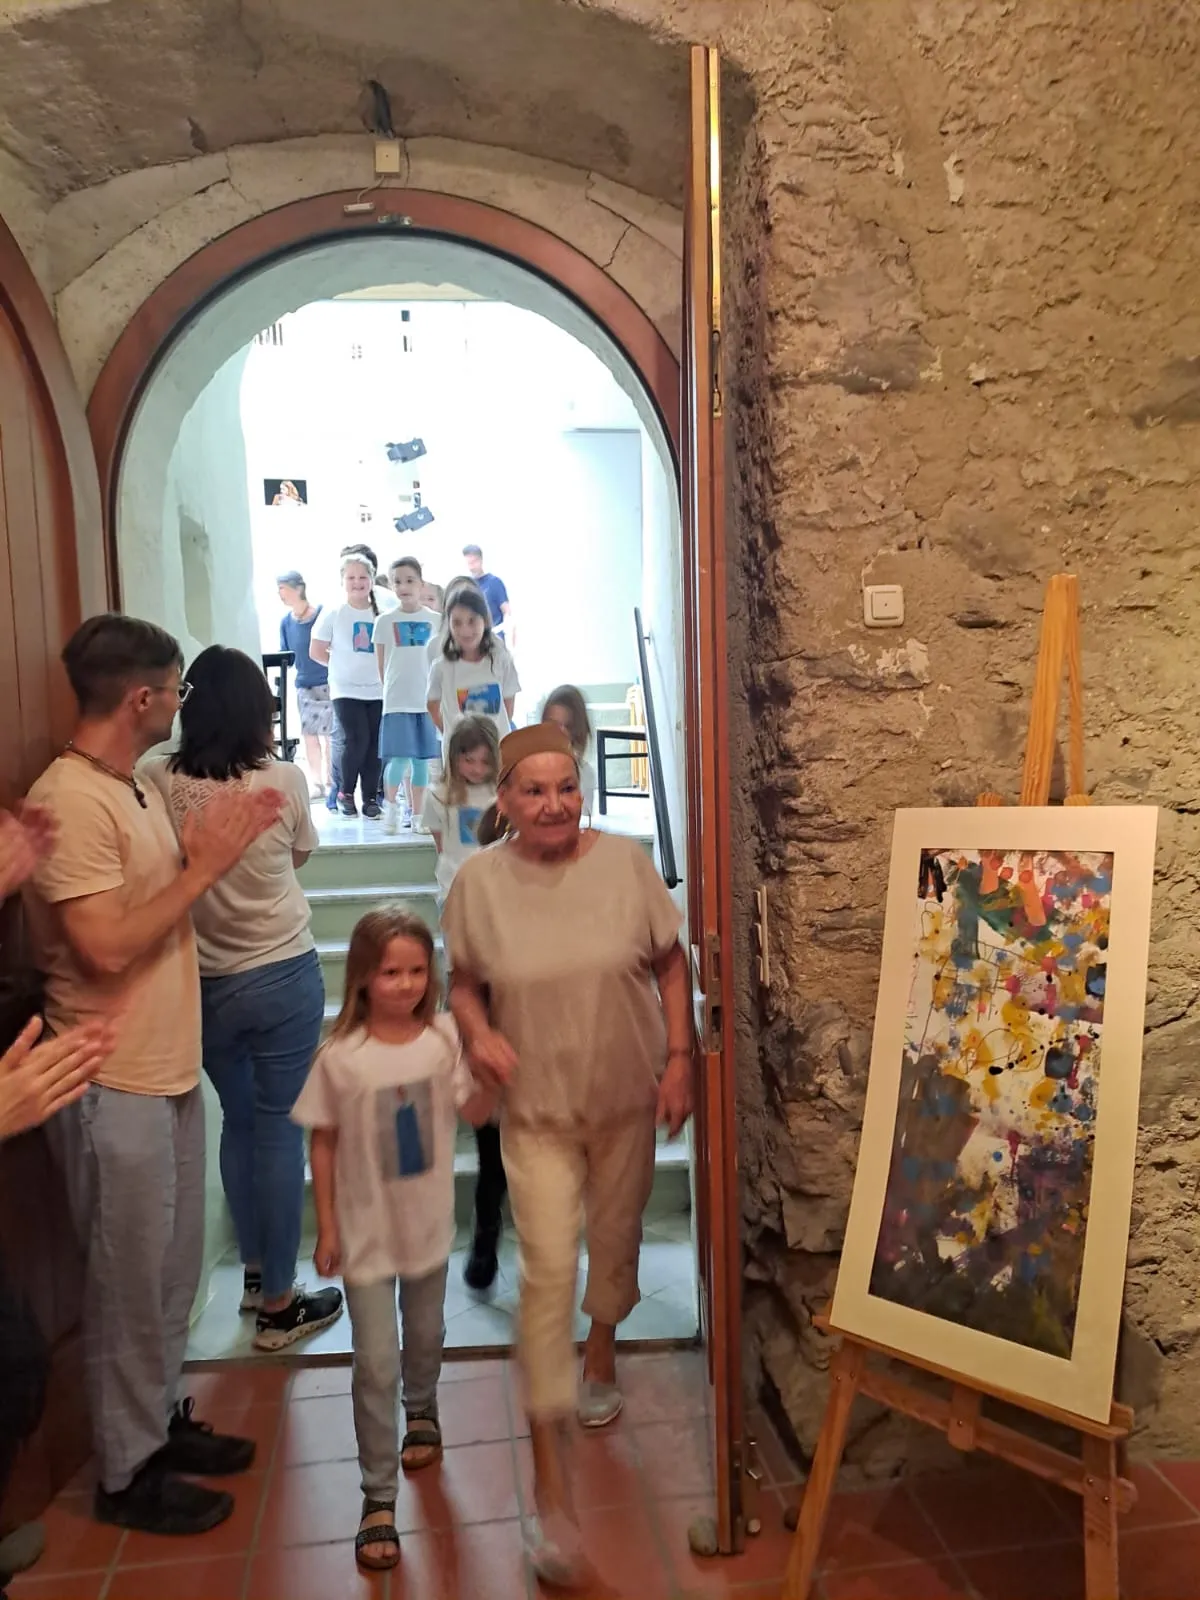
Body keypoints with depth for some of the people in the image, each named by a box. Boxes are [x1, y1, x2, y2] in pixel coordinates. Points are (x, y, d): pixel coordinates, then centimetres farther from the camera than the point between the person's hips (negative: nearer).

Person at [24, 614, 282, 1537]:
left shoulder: (138, 788, 8)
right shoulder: (70, 800, -21)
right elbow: (107, 948, -26)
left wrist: (212, 851, 1)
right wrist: (203, 868, -20)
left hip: (170, 1070, 9)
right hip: (117, 1087, -9)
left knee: (175, 1266, 21)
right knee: (130, 1284, 8)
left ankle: (161, 1419, 40)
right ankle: (129, 1474, 27)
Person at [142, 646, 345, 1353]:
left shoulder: (156, 781, -10)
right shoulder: (284, 779, -15)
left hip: (201, 984, 3)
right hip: (284, 977, -3)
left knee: (238, 1121, 20)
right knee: (280, 1129, 8)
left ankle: (257, 1271, 36)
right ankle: (279, 1303, 20)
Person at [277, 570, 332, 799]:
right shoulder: (286, 622, 6)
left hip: (327, 683, -5)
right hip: (303, 686, 5)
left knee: (330, 735, -2)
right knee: (309, 735, 7)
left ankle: (331, 782, 7)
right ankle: (317, 784, 15)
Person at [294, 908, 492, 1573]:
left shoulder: (445, 1037, -12)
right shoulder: (341, 1057, -18)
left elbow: (473, 1112, -8)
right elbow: (324, 1145, -8)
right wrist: (326, 1226, -6)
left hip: (429, 1223, 3)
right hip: (366, 1231, -3)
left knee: (425, 1336, 24)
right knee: (376, 1365, 2)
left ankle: (421, 1413, 54)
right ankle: (378, 1499, 18)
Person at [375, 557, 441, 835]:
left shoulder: (435, 620, 4)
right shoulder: (384, 622, 0)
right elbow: (381, 665, 5)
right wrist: (391, 690, 4)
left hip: (427, 700, 2)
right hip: (397, 701, -2)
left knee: (422, 759, 5)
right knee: (400, 758, -10)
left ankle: (416, 815, 15)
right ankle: (391, 805, 13)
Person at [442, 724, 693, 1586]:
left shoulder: (626, 861, -12)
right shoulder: (479, 880, -12)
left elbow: (671, 963, -2)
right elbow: (464, 981, 0)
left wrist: (680, 1056, -7)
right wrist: (479, 1032, -19)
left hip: (627, 1097, 2)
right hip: (538, 1108, -2)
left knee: (616, 1243, 22)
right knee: (549, 1270, -6)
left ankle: (600, 1356, 54)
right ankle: (552, 1489, 5)